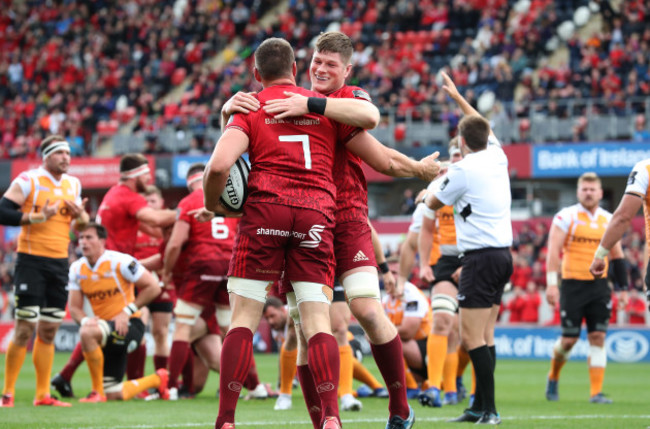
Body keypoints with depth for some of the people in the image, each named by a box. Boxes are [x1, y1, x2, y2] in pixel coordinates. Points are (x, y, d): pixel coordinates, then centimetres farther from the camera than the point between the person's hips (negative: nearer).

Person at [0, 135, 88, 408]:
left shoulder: (73, 184, 12)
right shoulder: (28, 180, -8)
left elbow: (82, 221, 23)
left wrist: (81, 216, 0)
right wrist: (38, 216, -21)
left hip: (60, 262, 6)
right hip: (32, 260, -6)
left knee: (49, 330, 8)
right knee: (25, 329, -8)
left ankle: (43, 394, 12)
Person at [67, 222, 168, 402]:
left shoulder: (120, 261, -13)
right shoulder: (77, 269, 4)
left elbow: (153, 287, -10)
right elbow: (74, 308, 4)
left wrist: (127, 311, -16)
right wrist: (85, 319, -19)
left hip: (129, 325, -7)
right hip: (106, 329, 7)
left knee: (87, 333, -36)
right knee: (114, 395, 5)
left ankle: (97, 392, -23)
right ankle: (157, 379, 34)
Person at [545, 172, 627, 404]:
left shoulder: (609, 220, 11)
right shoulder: (566, 217, -3)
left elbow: (617, 256, 17)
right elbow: (553, 250, -8)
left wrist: (622, 288, 13)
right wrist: (551, 283, -16)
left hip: (599, 286, 3)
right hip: (573, 285, -3)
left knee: (598, 337, -4)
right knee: (569, 339, -2)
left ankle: (596, 392, -3)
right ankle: (553, 377, 25)